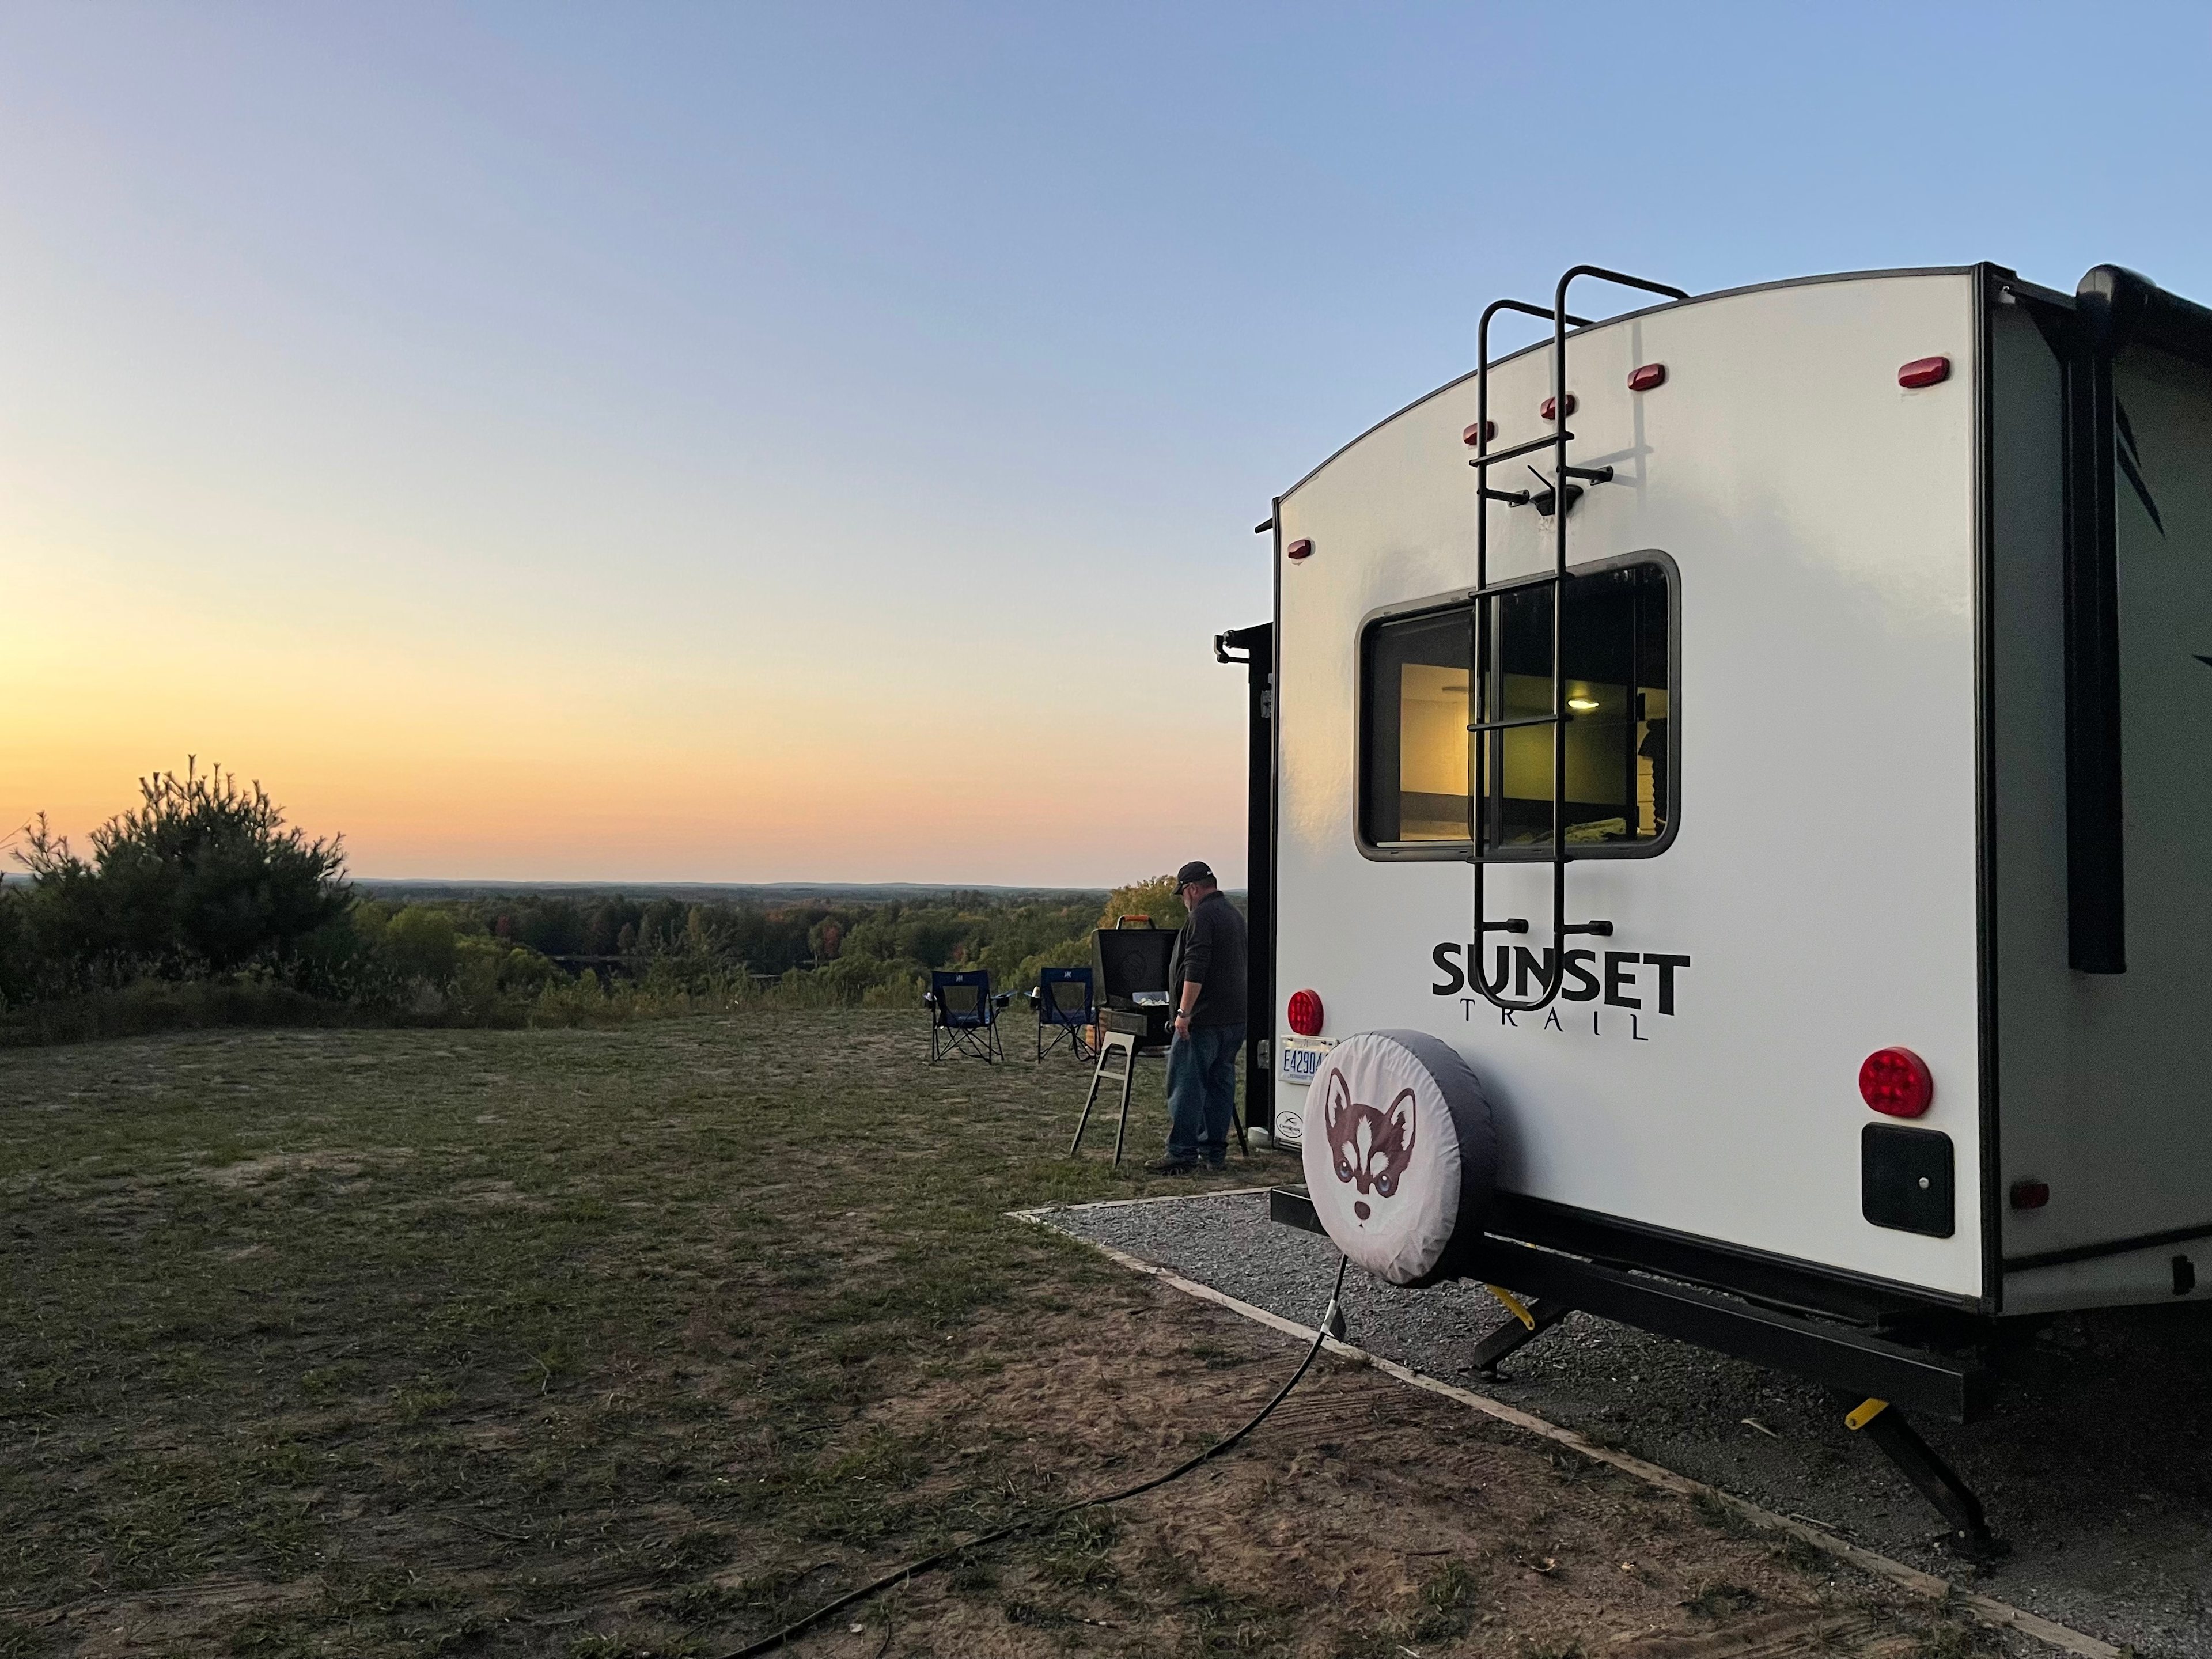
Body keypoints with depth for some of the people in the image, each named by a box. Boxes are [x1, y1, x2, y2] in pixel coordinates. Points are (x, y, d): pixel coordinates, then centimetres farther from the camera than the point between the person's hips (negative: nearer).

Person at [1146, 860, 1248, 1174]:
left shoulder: (1202, 916, -13)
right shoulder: (1234, 914, 19)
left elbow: (1195, 968, -22)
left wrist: (1184, 1012, -22)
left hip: (1203, 1019, -10)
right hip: (1234, 1018, 10)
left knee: (1186, 1086, -6)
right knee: (1220, 1083, 13)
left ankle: (1182, 1154, -6)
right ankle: (1215, 1151, 17)